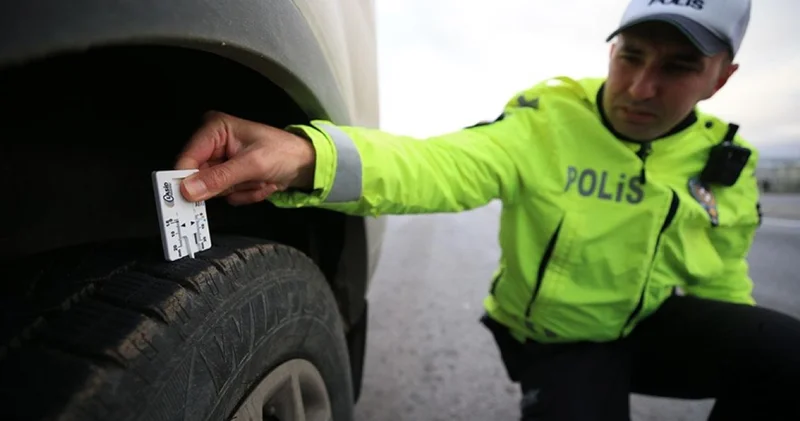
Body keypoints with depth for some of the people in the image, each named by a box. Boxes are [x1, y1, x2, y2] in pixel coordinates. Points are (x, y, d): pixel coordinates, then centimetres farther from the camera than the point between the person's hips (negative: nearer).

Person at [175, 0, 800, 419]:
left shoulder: (728, 163, -5)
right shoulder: (546, 119, -21)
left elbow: (722, 283, 8)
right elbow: (442, 166, -39)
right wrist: (304, 152, -56)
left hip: (655, 323, 4)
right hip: (554, 342, -3)